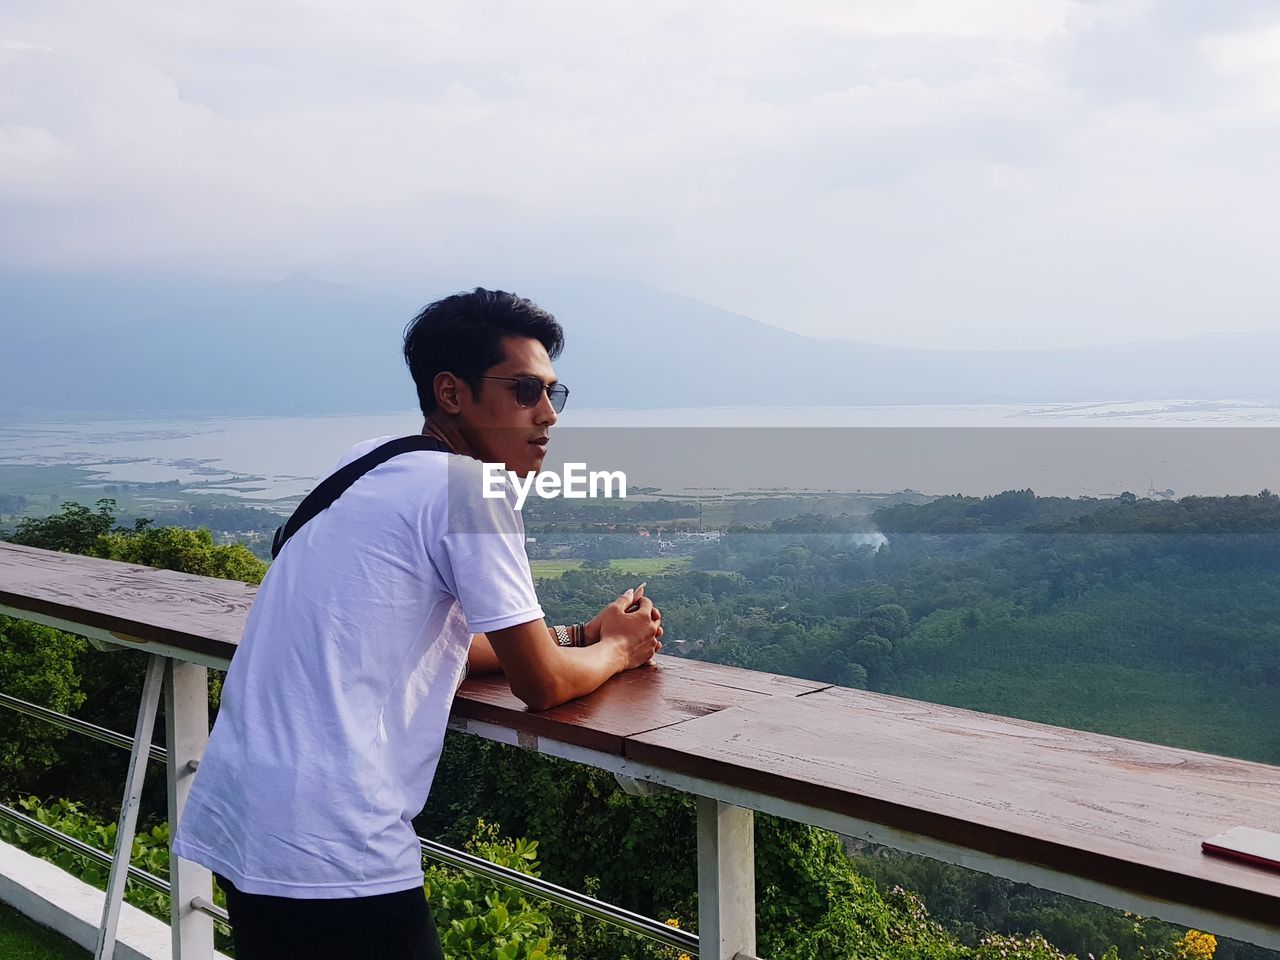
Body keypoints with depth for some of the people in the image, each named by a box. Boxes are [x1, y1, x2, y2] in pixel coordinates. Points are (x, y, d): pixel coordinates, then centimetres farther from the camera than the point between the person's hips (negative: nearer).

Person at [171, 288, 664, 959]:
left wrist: (579, 636, 15)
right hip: (330, 851, -9)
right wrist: (618, 650, 11)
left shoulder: (369, 465, 12)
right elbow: (541, 684, -9)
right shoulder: (464, 485, -13)